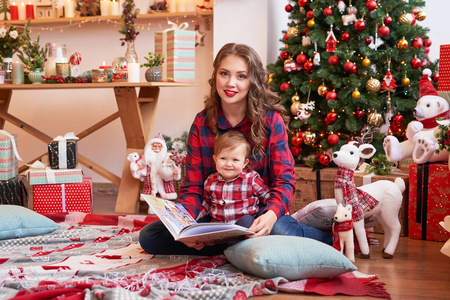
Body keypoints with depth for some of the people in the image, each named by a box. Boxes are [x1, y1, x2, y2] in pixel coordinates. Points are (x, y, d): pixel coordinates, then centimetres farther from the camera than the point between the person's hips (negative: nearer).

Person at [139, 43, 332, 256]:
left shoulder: (271, 119, -6)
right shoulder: (202, 124, -1)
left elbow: (284, 179, -11)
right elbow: (193, 187, -2)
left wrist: (272, 214, -34)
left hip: (259, 212, -4)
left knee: (279, 231, -41)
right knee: (148, 236, -16)